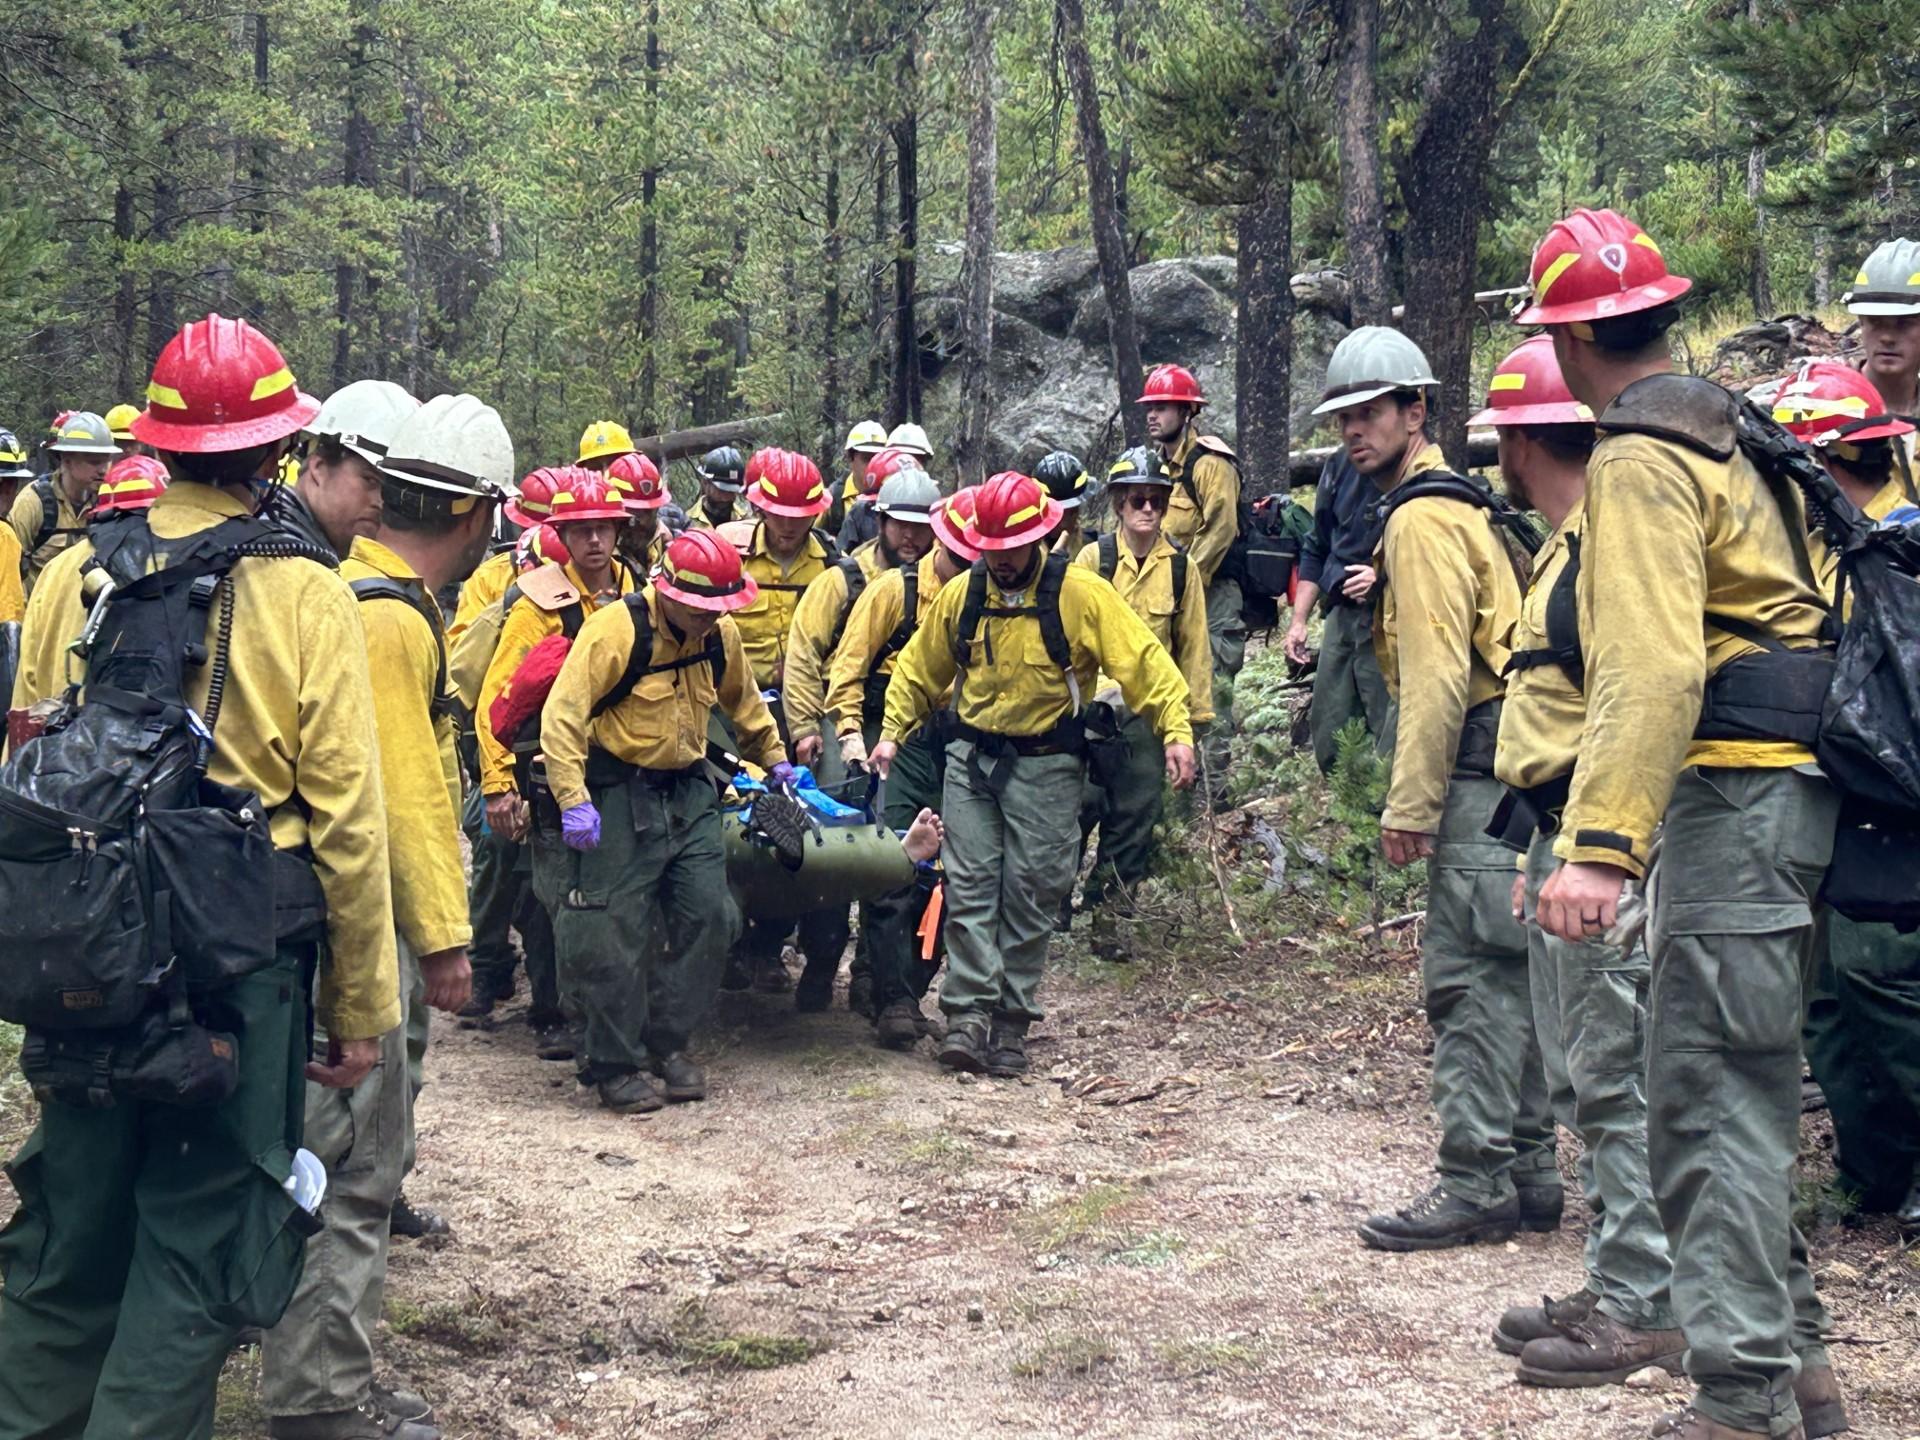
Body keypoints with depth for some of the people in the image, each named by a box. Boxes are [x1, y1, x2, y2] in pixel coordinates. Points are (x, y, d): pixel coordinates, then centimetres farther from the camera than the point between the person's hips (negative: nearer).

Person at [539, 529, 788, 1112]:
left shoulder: (721, 634, 2)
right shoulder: (616, 628, -18)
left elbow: (743, 702, 23)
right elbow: (562, 715, -21)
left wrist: (773, 760, 31)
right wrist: (574, 800, -27)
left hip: (687, 790, 6)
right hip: (619, 793, -6)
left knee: (707, 915, 2)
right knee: (618, 931, -5)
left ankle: (668, 1043, 17)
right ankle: (617, 1066, 7)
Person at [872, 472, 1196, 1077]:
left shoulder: (1081, 595, -8)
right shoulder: (961, 596, 4)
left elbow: (1144, 661, -11)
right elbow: (918, 669, 18)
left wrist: (1176, 732, -21)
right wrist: (891, 733, 12)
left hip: (1046, 765, -3)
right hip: (970, 758, 3)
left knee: (1030, 892, 1)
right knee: (970, 887, -4)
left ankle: (1010, 1018, 8)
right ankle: (969, 1011, -5)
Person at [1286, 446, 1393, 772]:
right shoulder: (1340, 466, 11)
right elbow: (1316, 549, 20)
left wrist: (1383, 577, -18)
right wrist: (1298, 621, 16)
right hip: (1341, 617, 7)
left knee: (1391, 746, -9)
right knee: (1329, 744, 8)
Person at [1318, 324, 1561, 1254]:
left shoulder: (1421, 519, -12)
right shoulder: (1450, 504, 21)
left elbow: (1437, 673, -19)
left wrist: (1411, 802, -18)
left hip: (1477, 771, -11)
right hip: (1501, 768, 11)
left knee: (1468, 976, -9)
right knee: (1504, 976, 13)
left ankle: (1476, 1187, -6)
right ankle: (1528, 1172, 19)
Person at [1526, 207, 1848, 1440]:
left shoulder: (1641, 461, -12)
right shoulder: (1727, 432, 17)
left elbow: (1650, 668, -24)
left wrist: (1600, 846, -30)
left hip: (1736, 794, -10)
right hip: (1785, 782, 10)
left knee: (1710, 1096, -7)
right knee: (1747, 1083, 17)